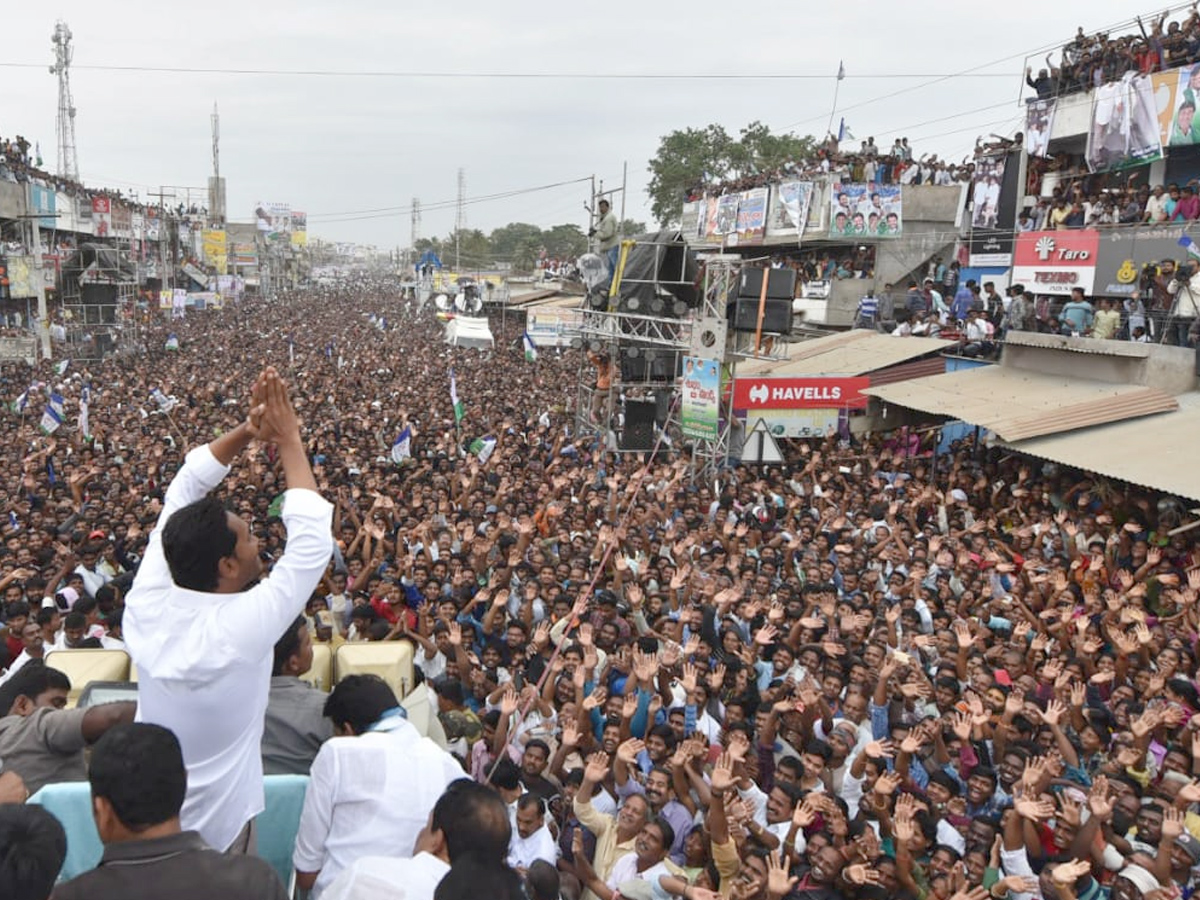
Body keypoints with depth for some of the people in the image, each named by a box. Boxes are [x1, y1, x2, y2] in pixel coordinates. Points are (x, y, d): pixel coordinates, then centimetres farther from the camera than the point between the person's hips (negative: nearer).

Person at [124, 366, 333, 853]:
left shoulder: (145, 607, -18)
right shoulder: (244, 626, -31)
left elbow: (179, 498, -7)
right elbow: (312, 541, -22)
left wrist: (246, 431, -13)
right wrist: (289, 440, -16)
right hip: (218, 826, -4)